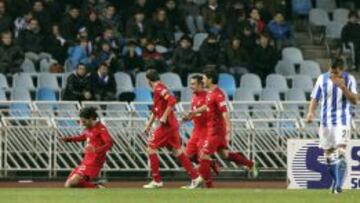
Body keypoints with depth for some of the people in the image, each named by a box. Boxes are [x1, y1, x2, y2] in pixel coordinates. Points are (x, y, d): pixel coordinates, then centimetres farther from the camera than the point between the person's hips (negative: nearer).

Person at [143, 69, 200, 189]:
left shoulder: (159, 89, -12)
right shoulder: (157, 90, 18)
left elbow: (172, 100, -26)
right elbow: (155, 109, 28)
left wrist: (164, 117, -22)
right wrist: (149, 124, 29)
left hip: (166, 124, -9)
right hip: (172, 125, 9)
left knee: (151, 147, -4)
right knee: (177, 151, 10)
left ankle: (157, 181, -3)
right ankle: (195, 177, 9)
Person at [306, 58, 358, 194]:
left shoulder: (349, 79, -4)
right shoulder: (322, 79, 2)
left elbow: (354, 100, -11)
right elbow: (315, 98, 5)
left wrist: (342, 87, -23)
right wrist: (311, 112, -13)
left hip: (342, 121, -3)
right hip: (326, 121, 3)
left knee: (340, 153, -16)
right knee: (328, 155, 7)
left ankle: (339, 185, -17)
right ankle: (335, 181, 25)